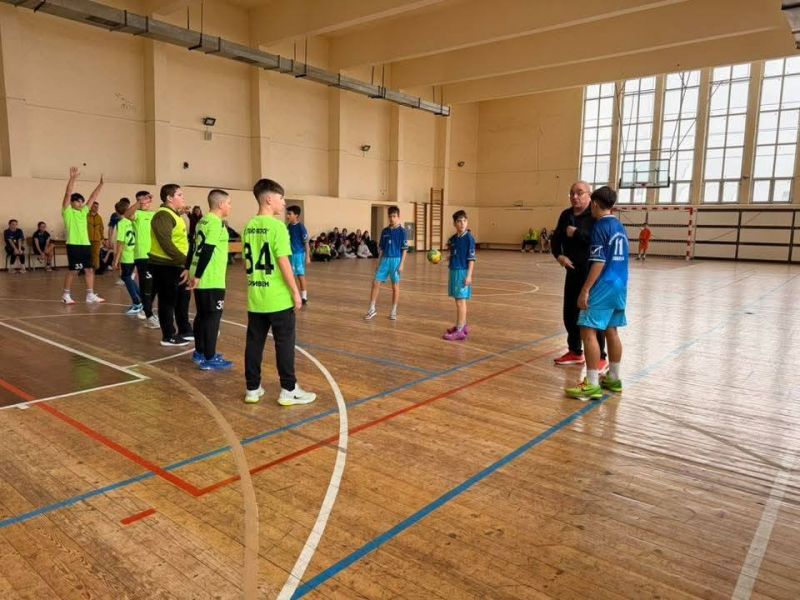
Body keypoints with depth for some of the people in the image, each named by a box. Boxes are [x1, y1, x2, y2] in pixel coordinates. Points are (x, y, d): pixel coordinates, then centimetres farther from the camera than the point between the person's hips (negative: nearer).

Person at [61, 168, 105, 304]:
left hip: (86, 244, 6)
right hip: (73, 245, -6)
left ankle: (90, 295, 10)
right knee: (72, 271, 0)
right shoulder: (67, 211, -3)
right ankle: (66, 294, 13)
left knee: (90, 269, 5)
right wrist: (72, 178, -23)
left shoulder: (84, 211, 14)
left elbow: (93, 197, 13)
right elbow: (68, 194, -14)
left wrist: (100, 184, 6)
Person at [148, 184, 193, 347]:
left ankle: (185, 331, 29)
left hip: (177, 265, 10)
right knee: (168, 301, -1)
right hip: (165, 266, -10)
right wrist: (184, 260, -22)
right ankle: (168, 336, 9)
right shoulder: (163, 216, -15)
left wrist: (185, 263, 13)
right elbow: (166, 244, -24)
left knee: (183, 299, 17)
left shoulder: (174, 215, 17)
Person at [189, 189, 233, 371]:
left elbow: (197, 248, 17)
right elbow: (207, 251, -20)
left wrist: (192, 272, 21)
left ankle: (200, 352, 26)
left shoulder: (203, 221, 14)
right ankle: (209, 359, 1)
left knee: (202, 315, 16)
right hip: (212, 280, -9)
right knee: (213, 317, -4)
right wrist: (197, 276, -20)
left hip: (202, 279, 9)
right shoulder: (216, 223, -14)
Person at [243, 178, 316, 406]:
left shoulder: (249, 227, 7)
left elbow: (247, 262, 12)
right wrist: (296, 292, -10)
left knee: (254, 343, 11)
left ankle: (252, 389, 20)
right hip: (278, 298, -6)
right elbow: (283, 263, -16)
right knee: (284, 344, 3)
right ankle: (288, 390, 11)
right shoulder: (277, 226, -14)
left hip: (255, 297, 7)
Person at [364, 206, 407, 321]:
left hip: (396, 260, -4)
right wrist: (379, 263, 11)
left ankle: (394, 311, 16)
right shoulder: (385, 231, 8)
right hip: (385, 260, 4)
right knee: (376, 283, 1)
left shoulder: (401, 231, -5)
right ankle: (372, 309, 11)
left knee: (395, 286, 5)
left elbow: (404, 249, -6)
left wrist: (401, 264, -11)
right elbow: (381, 248, 14)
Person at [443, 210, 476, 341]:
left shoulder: (469, 238, -10)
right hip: (454, 271, 7)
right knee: (459, 301, 15)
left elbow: (471, 258, -13)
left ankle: (460, 331, -3)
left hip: (463, 272, -7)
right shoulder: (452, 238, 10)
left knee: (461, 301, -6)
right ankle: (462, 326, 26)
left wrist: (469, 275, -17)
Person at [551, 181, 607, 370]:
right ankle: (575, 352, 28)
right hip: (572, 272, 7)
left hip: (592, 274, -7)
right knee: (570, 313, 12)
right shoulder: (566, 215, 9)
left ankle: (599, 357, 10)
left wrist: (577, 233, -21)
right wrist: (559, 255, -5)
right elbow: (555, 238, 13)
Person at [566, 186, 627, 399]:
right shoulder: (620, 227, 14)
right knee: (611, 331, 15)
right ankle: (613, 379, 23)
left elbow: (599, 262, -18)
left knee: (588, 332, -8)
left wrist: (585, 290, -17)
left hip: (604, 287, -9)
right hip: (620, 286, 9)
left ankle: (592, 385, -10)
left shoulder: (600, 227, -12)